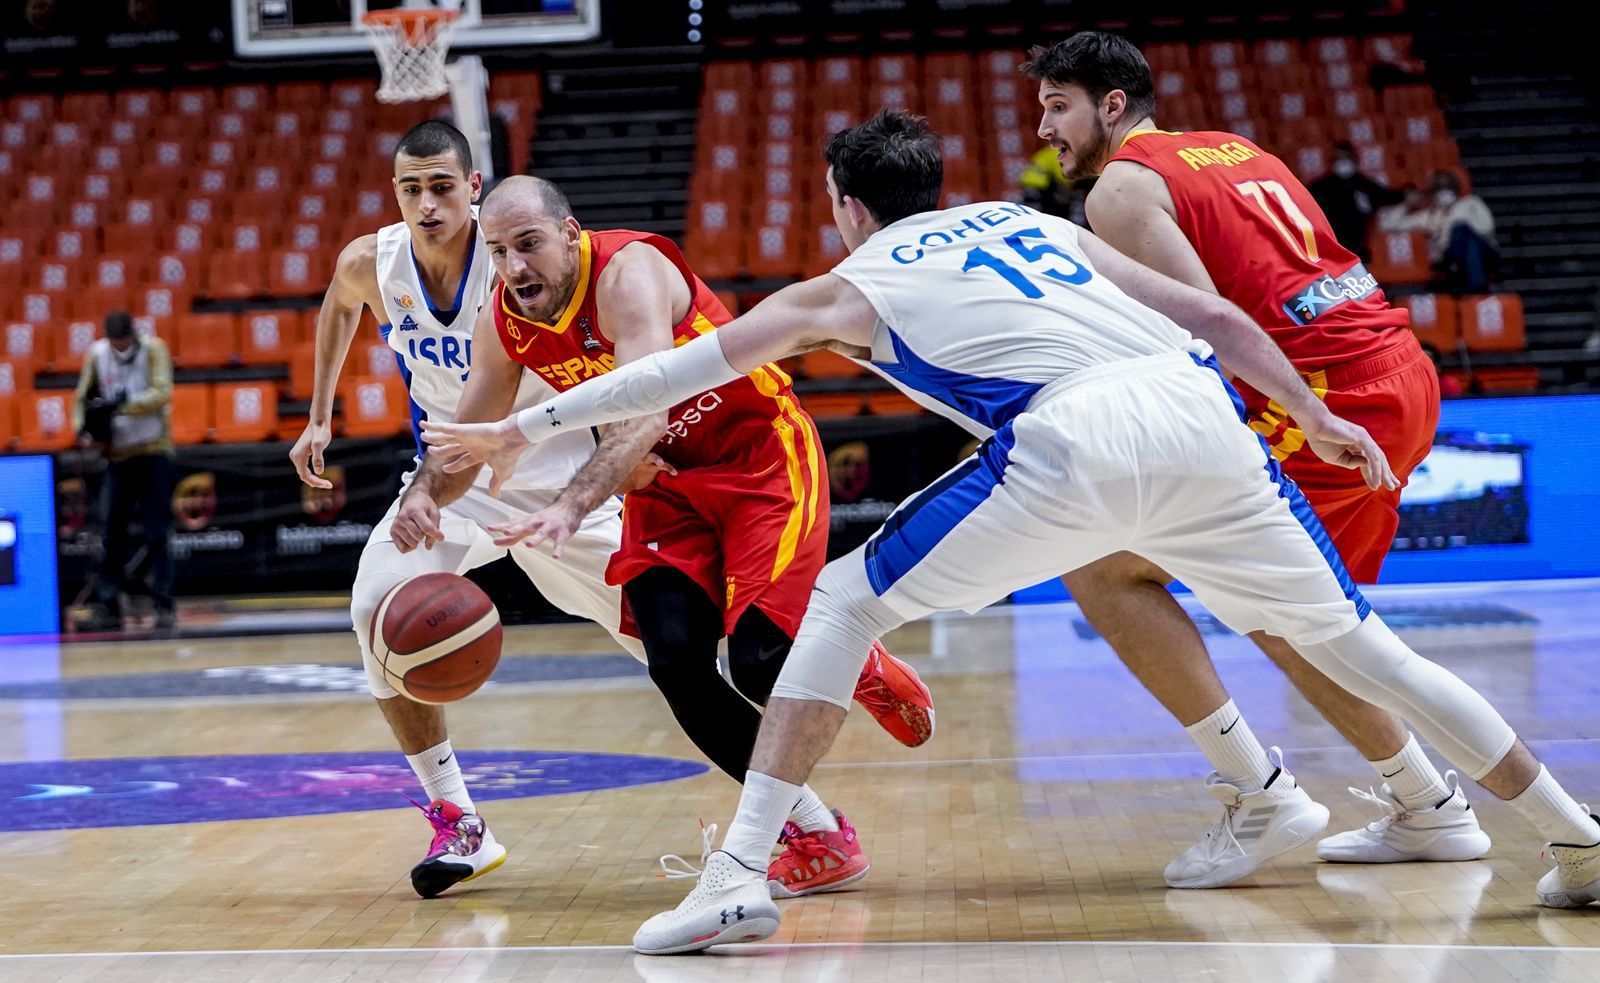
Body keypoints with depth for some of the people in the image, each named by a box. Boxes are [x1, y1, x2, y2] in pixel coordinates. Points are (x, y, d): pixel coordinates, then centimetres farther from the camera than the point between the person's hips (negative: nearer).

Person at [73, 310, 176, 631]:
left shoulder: (154, 350, -7)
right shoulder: (96, 355, 1)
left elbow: (162, 393, -19)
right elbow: (83, 397, 9)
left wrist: (122, 405, -28)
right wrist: (83, 428, -9)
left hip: (155, 451, -3)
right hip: (119, 455, 3)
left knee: (156, 533, -4)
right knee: (112, 534, 4)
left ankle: (164, 606, 0)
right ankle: (107, 607, 8)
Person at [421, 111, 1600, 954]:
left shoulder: (853, 284, 23)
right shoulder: (1037, 223, 33)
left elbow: (688, 368, 21)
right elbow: (1223, 322, 28)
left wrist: (527, 427, 29)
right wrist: (1317, 422, 39)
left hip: (1074, 443, -4)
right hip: (1200, 411, 5)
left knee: (845, 604, 10)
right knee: (1350, 639, 19)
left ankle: (740, 877, 0)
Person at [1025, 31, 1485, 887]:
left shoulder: (1123, 186, -2)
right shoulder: (1230, 148, 23)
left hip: (1324, 401, -9)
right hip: (1404, 373, 9)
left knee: (1105, 572, -4)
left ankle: (1259, 794, -7)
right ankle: (1431, 812, 29)